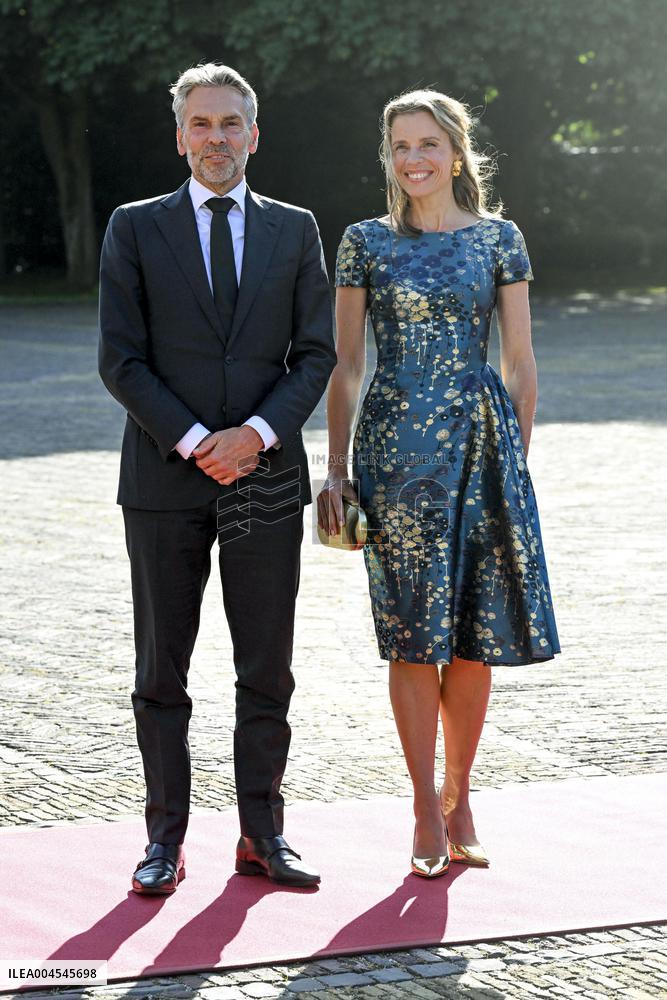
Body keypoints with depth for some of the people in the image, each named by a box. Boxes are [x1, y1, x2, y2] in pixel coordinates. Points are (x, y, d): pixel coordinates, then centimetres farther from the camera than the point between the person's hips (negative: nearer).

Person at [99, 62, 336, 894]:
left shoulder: (294, 231, 9)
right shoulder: (135, 229, 4)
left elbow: (316, 354, 3)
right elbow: (120, 359, -2)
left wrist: (255, 435, -11)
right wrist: (193, 442, -12)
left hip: (265, 476, 1)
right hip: (164, 480, -1)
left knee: (267, 670, 3)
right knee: (160, 669, 3)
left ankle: (262, 835, 12)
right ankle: (166, 838, 11)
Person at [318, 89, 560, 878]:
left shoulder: (499, 239, 6)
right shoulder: (366, 243, 5)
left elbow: (519, 363, 7)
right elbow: (345, 363, 5)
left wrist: (517, 459, 3)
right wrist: (336, 471, 0)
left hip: (481, 443, 1)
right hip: (396, 449, -1)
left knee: (473, 632, 3)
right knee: (413, 632, -1)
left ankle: (458, 796, 16)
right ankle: (428, 815, 5)